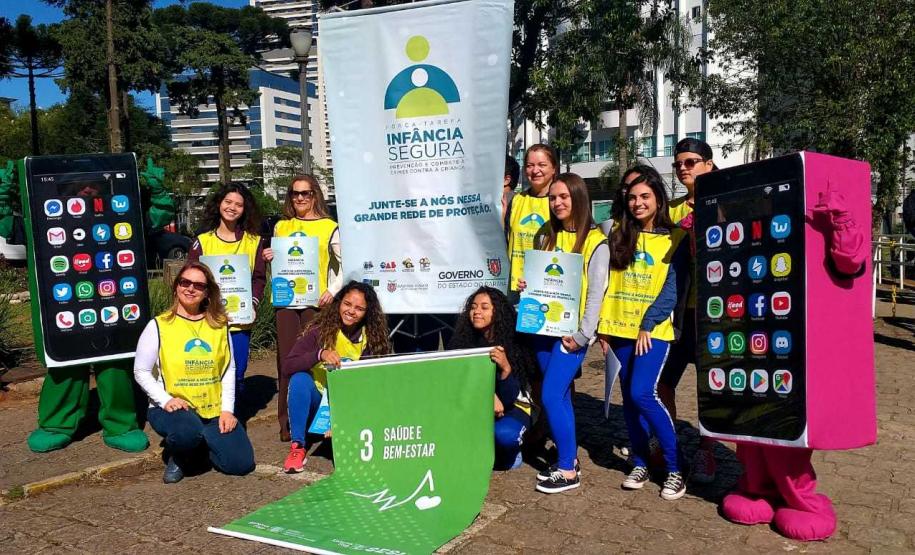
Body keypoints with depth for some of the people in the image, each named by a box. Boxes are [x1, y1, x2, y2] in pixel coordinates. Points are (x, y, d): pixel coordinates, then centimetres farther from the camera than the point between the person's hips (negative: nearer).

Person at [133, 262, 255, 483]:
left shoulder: (218, 325, 5)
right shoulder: (158, 326, -4)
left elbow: (229, 369, 7)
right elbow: (141, 372, -3)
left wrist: (227, 409, -2)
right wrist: (165, 400, -17)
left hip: (213, 410, 3)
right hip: (174, 408, -3)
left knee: (241, 463, -10)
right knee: (187, 431, -38)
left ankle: (203, 440, 20)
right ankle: (176, 457, 1)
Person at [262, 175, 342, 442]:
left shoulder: (329, 227, 3)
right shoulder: (281, 227, 14)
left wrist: (333, 290, -10)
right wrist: (269, 258, 2)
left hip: (315, 302, -3)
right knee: (286, 359, 2)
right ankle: (287, 423, 9)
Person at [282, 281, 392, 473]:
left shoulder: (372, 338, -7)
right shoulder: (321, 330, -13)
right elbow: (287, 366, -21)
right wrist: (320, 354, -37)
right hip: (316, 402, -1)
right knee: (300, 379, -30)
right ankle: (298, 447, -21)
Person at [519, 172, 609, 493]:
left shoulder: (595, 241, -7)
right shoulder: (545, 236, 12)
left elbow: (595, 292, -10)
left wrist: (582, 336, -15)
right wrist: (526, 286, 1)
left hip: (572, 331, -6)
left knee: (551, 397, -10)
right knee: (561, 396, 11)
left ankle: (568, 471, 2)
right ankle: (568, 458, 23)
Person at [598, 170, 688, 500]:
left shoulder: (673, 239, -1)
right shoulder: (618, 236, 10)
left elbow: (672, 288, -7)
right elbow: (608, 282, 10)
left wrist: (647, 325, -14)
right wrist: (604, 327, 6)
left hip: (653, 330, -4)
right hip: (620, 328, 4)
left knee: (643, 393, -16)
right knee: (629, 398, 8)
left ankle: (675, 468, -1)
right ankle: (640, 463, 23)